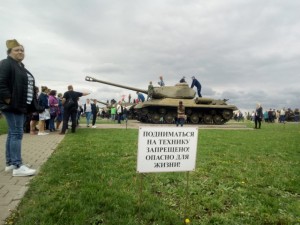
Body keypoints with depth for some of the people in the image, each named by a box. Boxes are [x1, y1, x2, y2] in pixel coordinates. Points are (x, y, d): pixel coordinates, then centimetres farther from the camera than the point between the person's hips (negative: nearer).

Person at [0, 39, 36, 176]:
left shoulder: (21, 67, 22)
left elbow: (28, 86, 23)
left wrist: (30, 104, 15)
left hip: (21, 106, 9)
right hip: (12, 106, -9)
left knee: (13, 133, 11)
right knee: (17, 133, -11)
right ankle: (17, 167, -9)